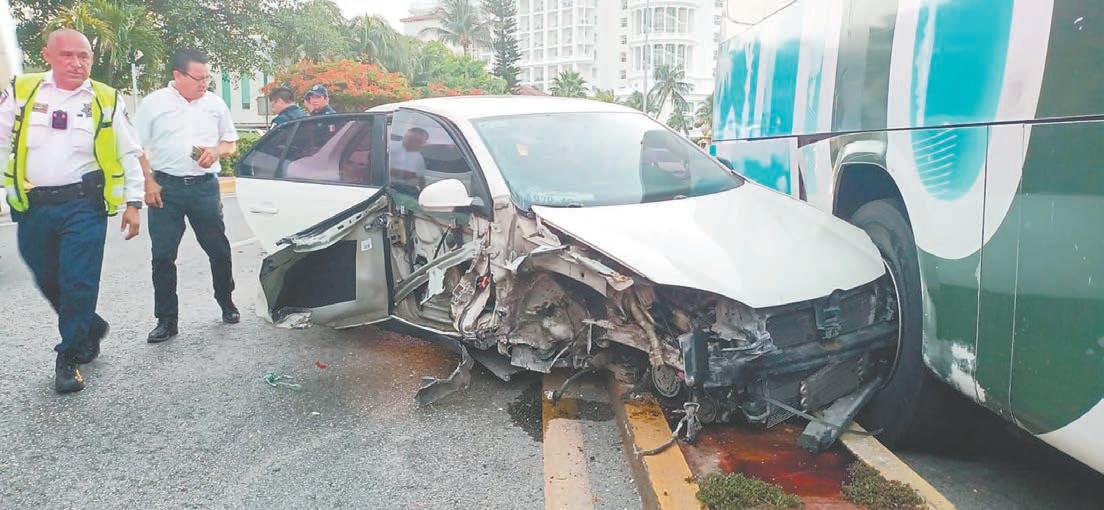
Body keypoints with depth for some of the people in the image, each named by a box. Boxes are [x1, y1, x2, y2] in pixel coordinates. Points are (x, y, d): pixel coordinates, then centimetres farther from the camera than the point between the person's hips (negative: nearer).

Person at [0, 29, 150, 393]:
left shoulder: (107, 100, 1)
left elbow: (129, 154, 6)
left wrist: (133, 203, 3)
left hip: (83, 205, -3)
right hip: (33, 208, 3)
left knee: (78, 283, -5)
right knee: (48, 281, 13)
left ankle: (70, 357, 10)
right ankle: (91, 328, 37)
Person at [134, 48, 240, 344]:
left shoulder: (215, 103, 9)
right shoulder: (155, 103, 1)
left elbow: (231, 142, 17)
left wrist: (217, 151, -5)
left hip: (205, 186, 2)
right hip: (166, 188, -1)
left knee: (219, 250, 7)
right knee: (163, 256, 1)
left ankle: (227, 303, 27)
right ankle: (167, 320, 10)